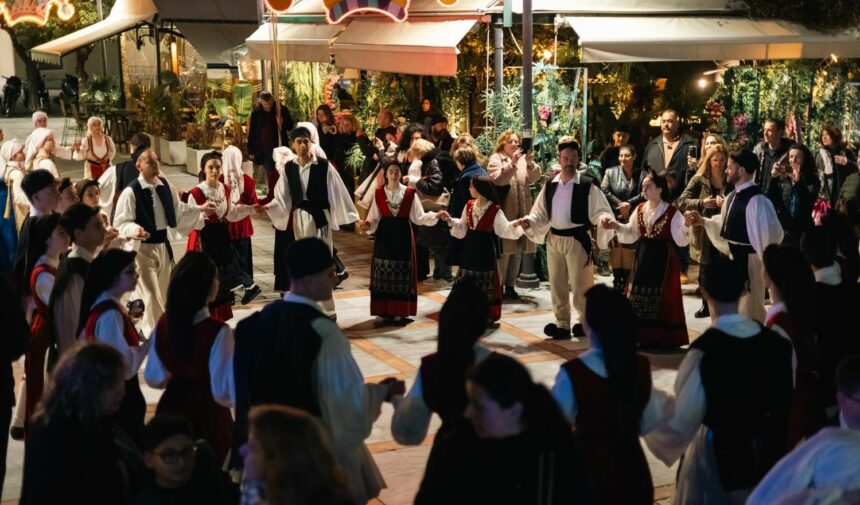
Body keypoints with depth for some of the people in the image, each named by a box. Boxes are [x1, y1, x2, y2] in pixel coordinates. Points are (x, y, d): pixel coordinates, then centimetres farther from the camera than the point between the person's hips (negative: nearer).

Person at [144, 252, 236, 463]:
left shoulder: (164, 324, -5)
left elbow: (155, 377, 7)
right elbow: (224, 391, -19)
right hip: (207, 414, -6)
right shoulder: (217, 332, -23)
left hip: (171, 407, 6)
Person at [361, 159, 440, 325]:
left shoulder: (410, 193, -1)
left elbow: (419, 217, -2)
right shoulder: (379, 193, 1)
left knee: (402, 275, 3)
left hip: (403, 237, 0)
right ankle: (384, 312, 6)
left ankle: (400, 312, 10)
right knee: (383, 276, 1)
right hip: (384, 237, 0)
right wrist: (368, 225, -20)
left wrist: (436, 215, -16)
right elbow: (374, 218, 0)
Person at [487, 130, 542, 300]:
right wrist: (512, 163, -29)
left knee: (518, 250, 9)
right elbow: (498, 179, -19)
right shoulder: (495, 159, -3)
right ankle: (499, 286, 3)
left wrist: (530, 163, -21)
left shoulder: (524, 158, 11)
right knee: (504, 250, -6)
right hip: (504, 212, -5)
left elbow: (535, 178, -2)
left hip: (521, 212, 5)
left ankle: (510, 285, 18)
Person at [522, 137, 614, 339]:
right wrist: (529, 221, -10)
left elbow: (601, 211, -10)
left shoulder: (587, 186, -9)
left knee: (580, 284, 1)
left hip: (577, 239, -5)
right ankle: (562, 325, 20)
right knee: (557, 284, 10)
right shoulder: (550, 185, 5)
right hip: (554, 239, 5)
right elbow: (540, 212, 9)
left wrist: (604, 220, -31)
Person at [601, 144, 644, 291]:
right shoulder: (610, 172, 2)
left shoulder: (641, 174, 0)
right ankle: (617, 280, 12)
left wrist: (629, 204, -15)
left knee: (629, 249, 1)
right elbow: (604, 191, -5)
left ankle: (626, 281, 12)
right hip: (614, 217, 0)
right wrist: (619, 205, -11)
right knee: (616, 248, 0)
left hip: (632, 218, 0)